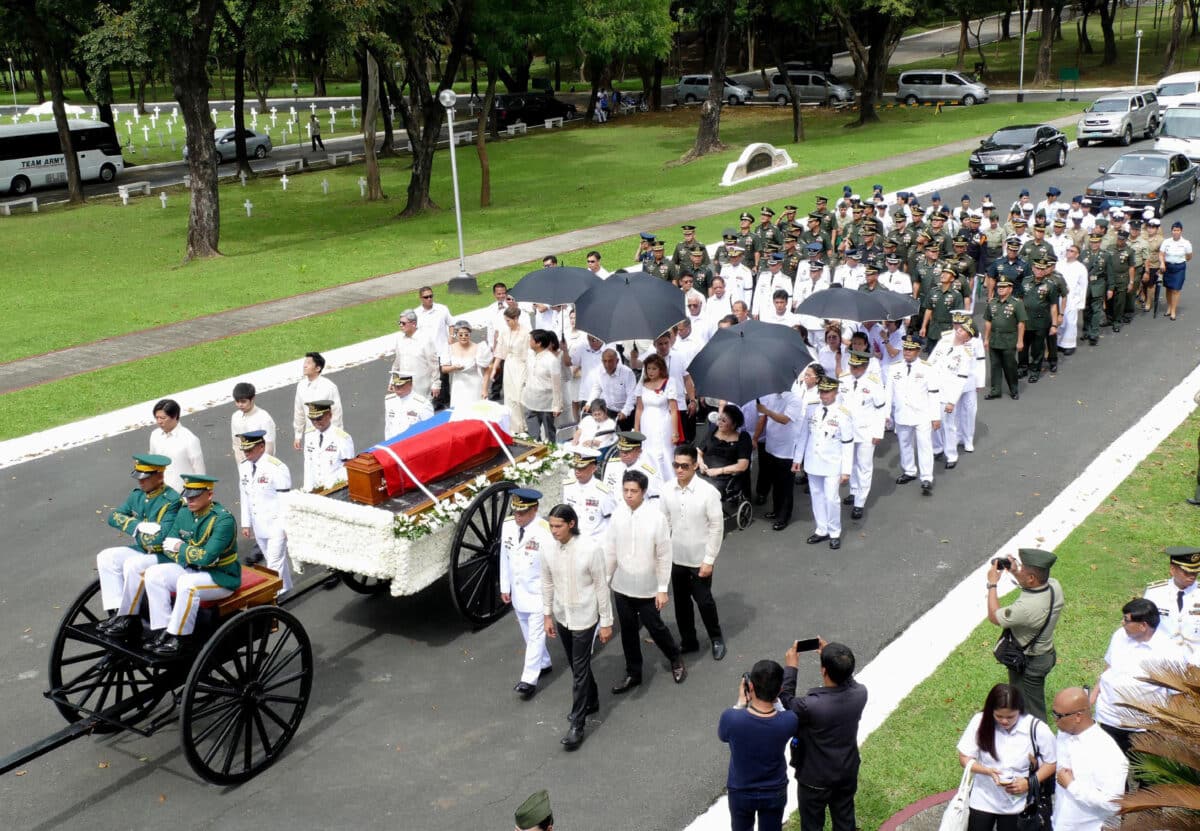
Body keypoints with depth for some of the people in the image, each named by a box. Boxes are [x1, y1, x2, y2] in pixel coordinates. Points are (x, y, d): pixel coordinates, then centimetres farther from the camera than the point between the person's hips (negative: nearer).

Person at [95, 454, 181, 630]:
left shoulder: (172, 501, -18)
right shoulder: (137, 494, 6)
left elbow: (159, 538, -26)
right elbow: (114, 517, 1)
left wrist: (135, 529, -9)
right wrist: (140, 526, -14)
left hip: (162, 555, -8)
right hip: (140, 550, 8)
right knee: (105, 558, -7)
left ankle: (127, 615, -10)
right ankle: (116, 610, -7)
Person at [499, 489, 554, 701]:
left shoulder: (545, 531, -24)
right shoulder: (507, 526, -6)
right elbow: (504, 558, 6)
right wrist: (504, 587, 10)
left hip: (539, 593, -6)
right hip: (517, 593, 6)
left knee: (536, 636, 1)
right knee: (528, 634, 21)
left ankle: (529, 680, 8)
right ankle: (543, 664, 41)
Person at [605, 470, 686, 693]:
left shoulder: (656, 517, -19)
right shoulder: (618, 514, -8)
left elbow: (664, 556, -13)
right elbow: (610, 551, 2)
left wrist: (663, 589, -11)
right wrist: (605, 580, 6)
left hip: (647, 588, -3)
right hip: (622, 586, 3)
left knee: (655, 627, 11)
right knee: (628, 631, 15)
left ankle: (676, 659, 38)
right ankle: (633, 674, 33)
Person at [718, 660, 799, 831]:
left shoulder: (731, 718, -33)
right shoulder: (789, 721, -30)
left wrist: (741, 701, -5)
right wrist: (772, 698, -9)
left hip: (740, 792, 0)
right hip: (774, 792, 1)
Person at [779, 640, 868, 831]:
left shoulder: (811, 705, -38)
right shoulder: (860, 693, -24)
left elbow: (786, 700, -16)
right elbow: (847, 679, 2)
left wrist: (790, 667, -10)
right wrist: (830, 656, 1)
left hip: (815, 778, -4)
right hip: (848, 771, 4)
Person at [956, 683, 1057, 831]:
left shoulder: (1037, 729, -23)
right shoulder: (980, 721, -20)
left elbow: (1051, 763, -9)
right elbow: (965, 758, -11)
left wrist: (1030, 782, -23)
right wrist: (988, 771, -29)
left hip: (1017, 803, -1)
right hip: (984, 799, 1)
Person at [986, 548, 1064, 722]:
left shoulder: (1025, 608, -40)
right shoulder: (1054, 585, -17)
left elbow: (994, 616, -22)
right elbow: (1035, 589, 8)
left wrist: (992, 584, -15)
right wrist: (1015, 573, -4)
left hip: (1028, 663, -8)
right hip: (1046, 653, 8)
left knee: (1030, 710, 15)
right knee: (1036, 701, 31)